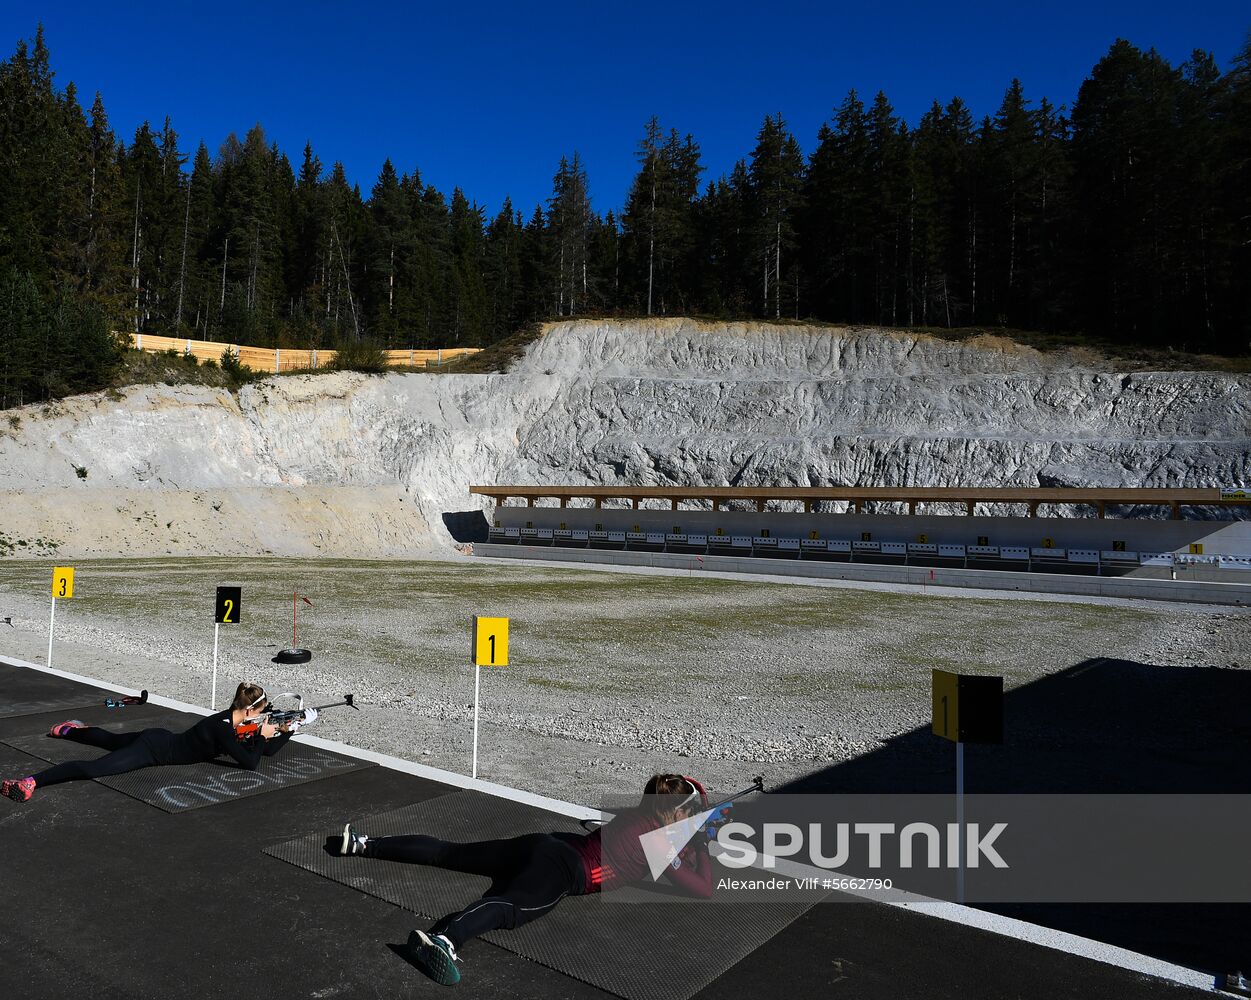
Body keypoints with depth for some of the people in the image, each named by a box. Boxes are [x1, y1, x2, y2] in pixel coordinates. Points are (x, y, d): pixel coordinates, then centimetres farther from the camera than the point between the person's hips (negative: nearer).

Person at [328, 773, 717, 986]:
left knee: (449, 853, 10)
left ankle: (364, 844, 13)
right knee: (507, 906, -35)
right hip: (565, 871, -8)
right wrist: (702, 848, 18)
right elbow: (704, 890, 2)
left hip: (544, 845, 8)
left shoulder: (633, 815, 22)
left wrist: (684, 847, 40)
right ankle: (443, 941, -64)